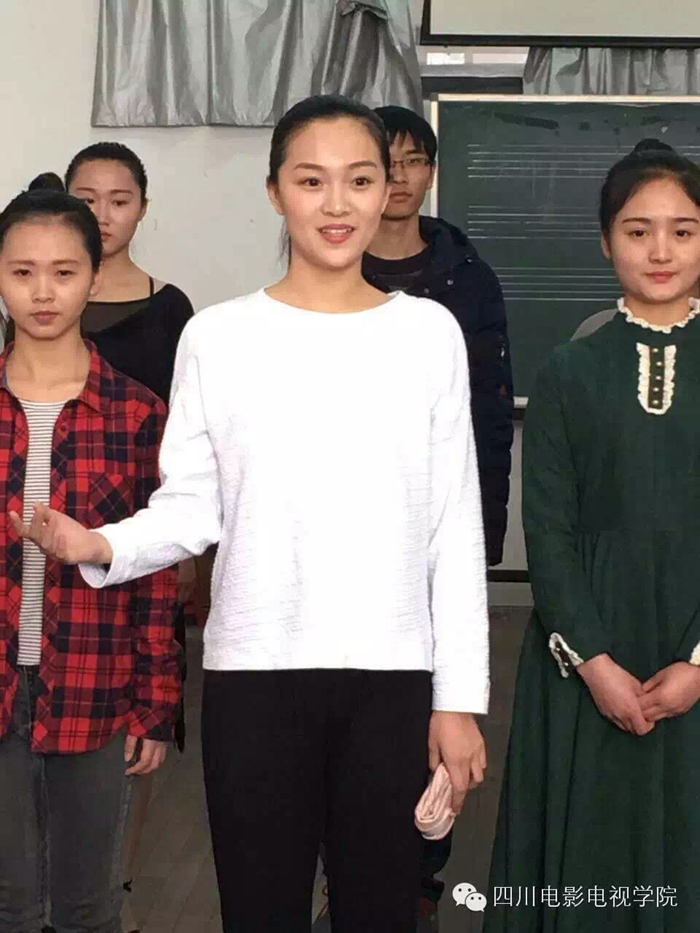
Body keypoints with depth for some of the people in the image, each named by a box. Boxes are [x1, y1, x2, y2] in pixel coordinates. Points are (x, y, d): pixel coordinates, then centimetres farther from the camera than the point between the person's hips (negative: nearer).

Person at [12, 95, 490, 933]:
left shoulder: (429, 333, 2)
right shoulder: (218, 337, 0)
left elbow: (455, 528, 3)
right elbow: (192, 508, 2)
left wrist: (459, 697, 0)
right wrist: (103, 547, -19)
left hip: (393, 675, 1)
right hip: (255, 673, 0)